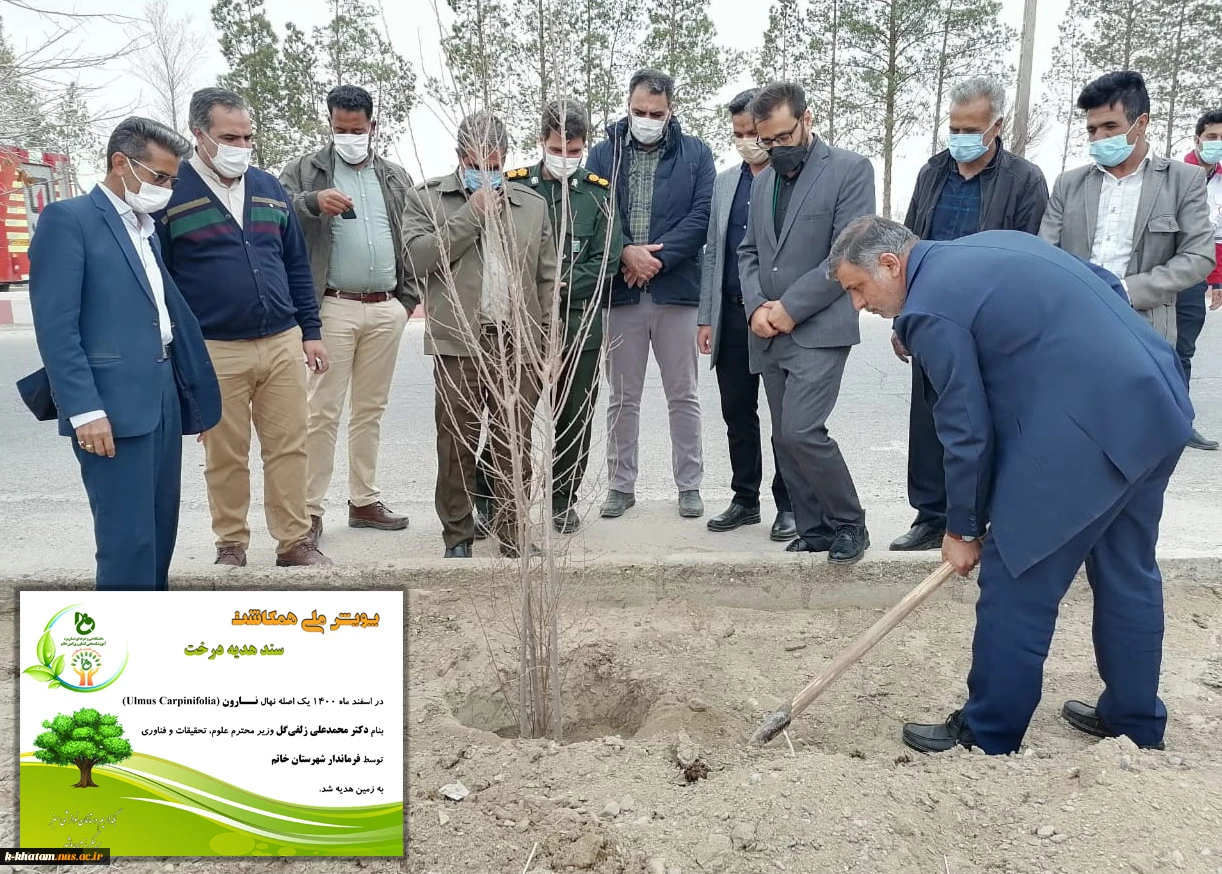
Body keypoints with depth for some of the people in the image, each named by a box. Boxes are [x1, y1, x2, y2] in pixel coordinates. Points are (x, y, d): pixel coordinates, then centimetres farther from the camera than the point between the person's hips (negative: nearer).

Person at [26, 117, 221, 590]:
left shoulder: (147, 227, 18)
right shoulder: (68, 219, -6)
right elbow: (56, 326, -13)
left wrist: (192, 388, 13)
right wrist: (83, 410, -19)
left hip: (163, 396, 8)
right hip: (113, 406, -8)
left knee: (160, 530, 13)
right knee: (127, 539, -6)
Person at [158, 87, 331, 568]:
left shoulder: (269, 188, 11)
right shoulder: (171, 193, -2)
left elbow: (297, 266, 15)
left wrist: (311, 332, 11)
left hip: (282, 343, 4)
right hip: (214, 352, -3)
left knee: (289, 447, 5)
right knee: (225, 457, 6)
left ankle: (294, 542, 16)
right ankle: (231, 544, 21)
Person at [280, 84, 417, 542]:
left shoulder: (395, 177, 15)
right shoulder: (306, 170, 4)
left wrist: (408, 296, 8)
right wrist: (313, 201, -26)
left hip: (386, 309, 4)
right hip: (334, 307, -4)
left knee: (371, 409, 11)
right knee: (322, 412, -5)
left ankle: (364, 501, 20)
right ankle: (310, 509, 0)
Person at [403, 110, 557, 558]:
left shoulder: (532, 204, 15)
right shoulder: (427, 199, 7)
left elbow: (547, 278, 14)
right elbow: (419, 259, -8)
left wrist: (549, 343, 8)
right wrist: (471, 214, -9)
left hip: (519, 344, 2)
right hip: (458, 343, -2)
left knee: (514, 448, 6)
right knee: (456, 446, 4)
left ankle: (514, 534, 18)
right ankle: (458, 535, 18)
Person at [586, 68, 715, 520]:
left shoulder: (695, 154, 5)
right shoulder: (603, 155, 7)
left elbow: (702, 215, -5)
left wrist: (657, 257, -13)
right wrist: (627, 253, -16)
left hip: (676, 290, -1)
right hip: (620, 292, 1)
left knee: (683, 396, 7)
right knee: (622, 398, 9)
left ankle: (689, 485, 19)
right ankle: (620, 485, 20)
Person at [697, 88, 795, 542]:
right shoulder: (725, 181, 13)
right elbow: (713, 252, 14)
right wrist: (706, 317, 9)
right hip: (731, 314, 5)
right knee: (737, 411, 10)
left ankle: (788, 504, 17)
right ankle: (745, 498, 23)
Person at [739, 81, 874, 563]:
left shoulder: (850, 169, -5)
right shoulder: (763, 180, 16)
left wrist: (791, 307, -14)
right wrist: (756, 306, -2)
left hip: (819, 329, -7)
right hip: (769, 335, 7)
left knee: (801, 431, -15)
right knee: (785, 438, 8)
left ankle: (849, 522, 6)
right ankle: (814, 530, 20)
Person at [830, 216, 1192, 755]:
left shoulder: (930, 309, -11)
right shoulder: (993, 243, 17)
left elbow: (967, 433, -8)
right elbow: (1108, 286, 20)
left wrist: (962, 528, 5)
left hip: (1086, 430, -10)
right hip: (1157, 402, 10)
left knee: (1017, 588, 2)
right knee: (1129, 574, 21)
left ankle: (987, 741, 16)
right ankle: (1136, 725, 36)